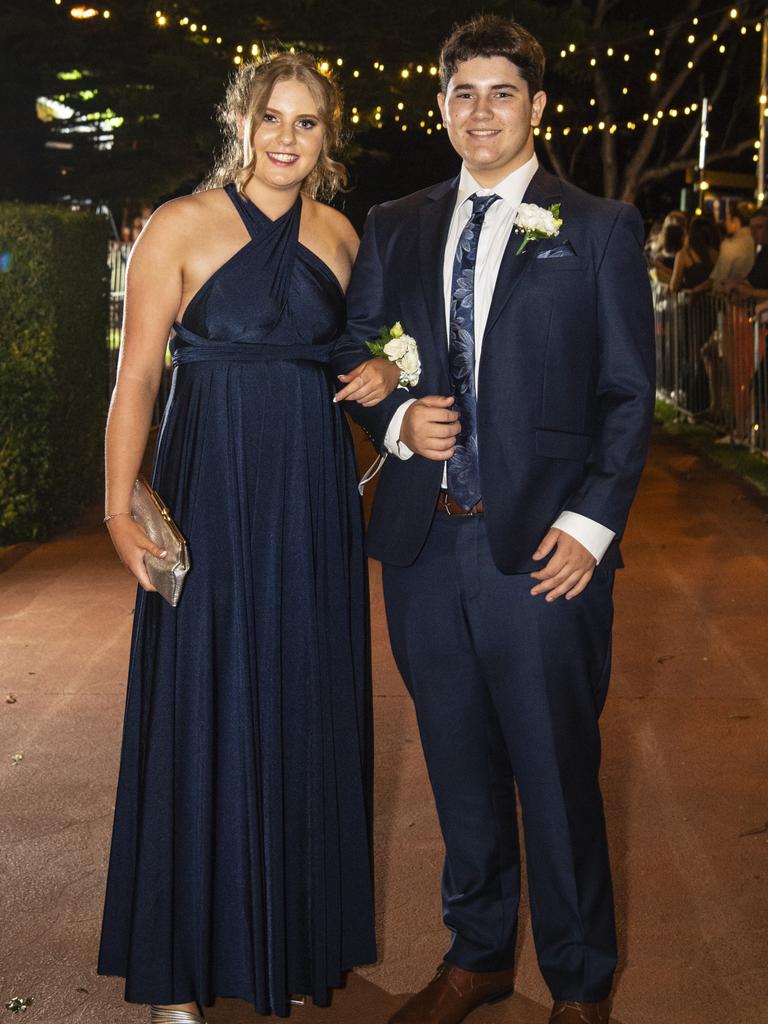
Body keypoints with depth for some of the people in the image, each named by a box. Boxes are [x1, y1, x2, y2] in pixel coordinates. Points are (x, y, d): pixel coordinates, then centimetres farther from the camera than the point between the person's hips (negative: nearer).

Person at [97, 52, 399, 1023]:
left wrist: (379, 376, -1)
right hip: (210, 497, -4)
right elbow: (136, 375, -7)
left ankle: (296, 938, 27)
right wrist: (121, 507, -16)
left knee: (307, 713, 10)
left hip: (313, 504, 4)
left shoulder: (339, 236, 10)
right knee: (200, 714, 2)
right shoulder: (180, 226, -3)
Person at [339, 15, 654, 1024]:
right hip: (424, 542, 4)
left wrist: (590, 523, -11)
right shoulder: (394, 228, 12)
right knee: (461, 767, 15)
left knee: (557, 772, 4)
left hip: (543, 547, -3)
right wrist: (399, 419, -7)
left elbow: (628, 394, -1)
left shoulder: (599, 230, 2)